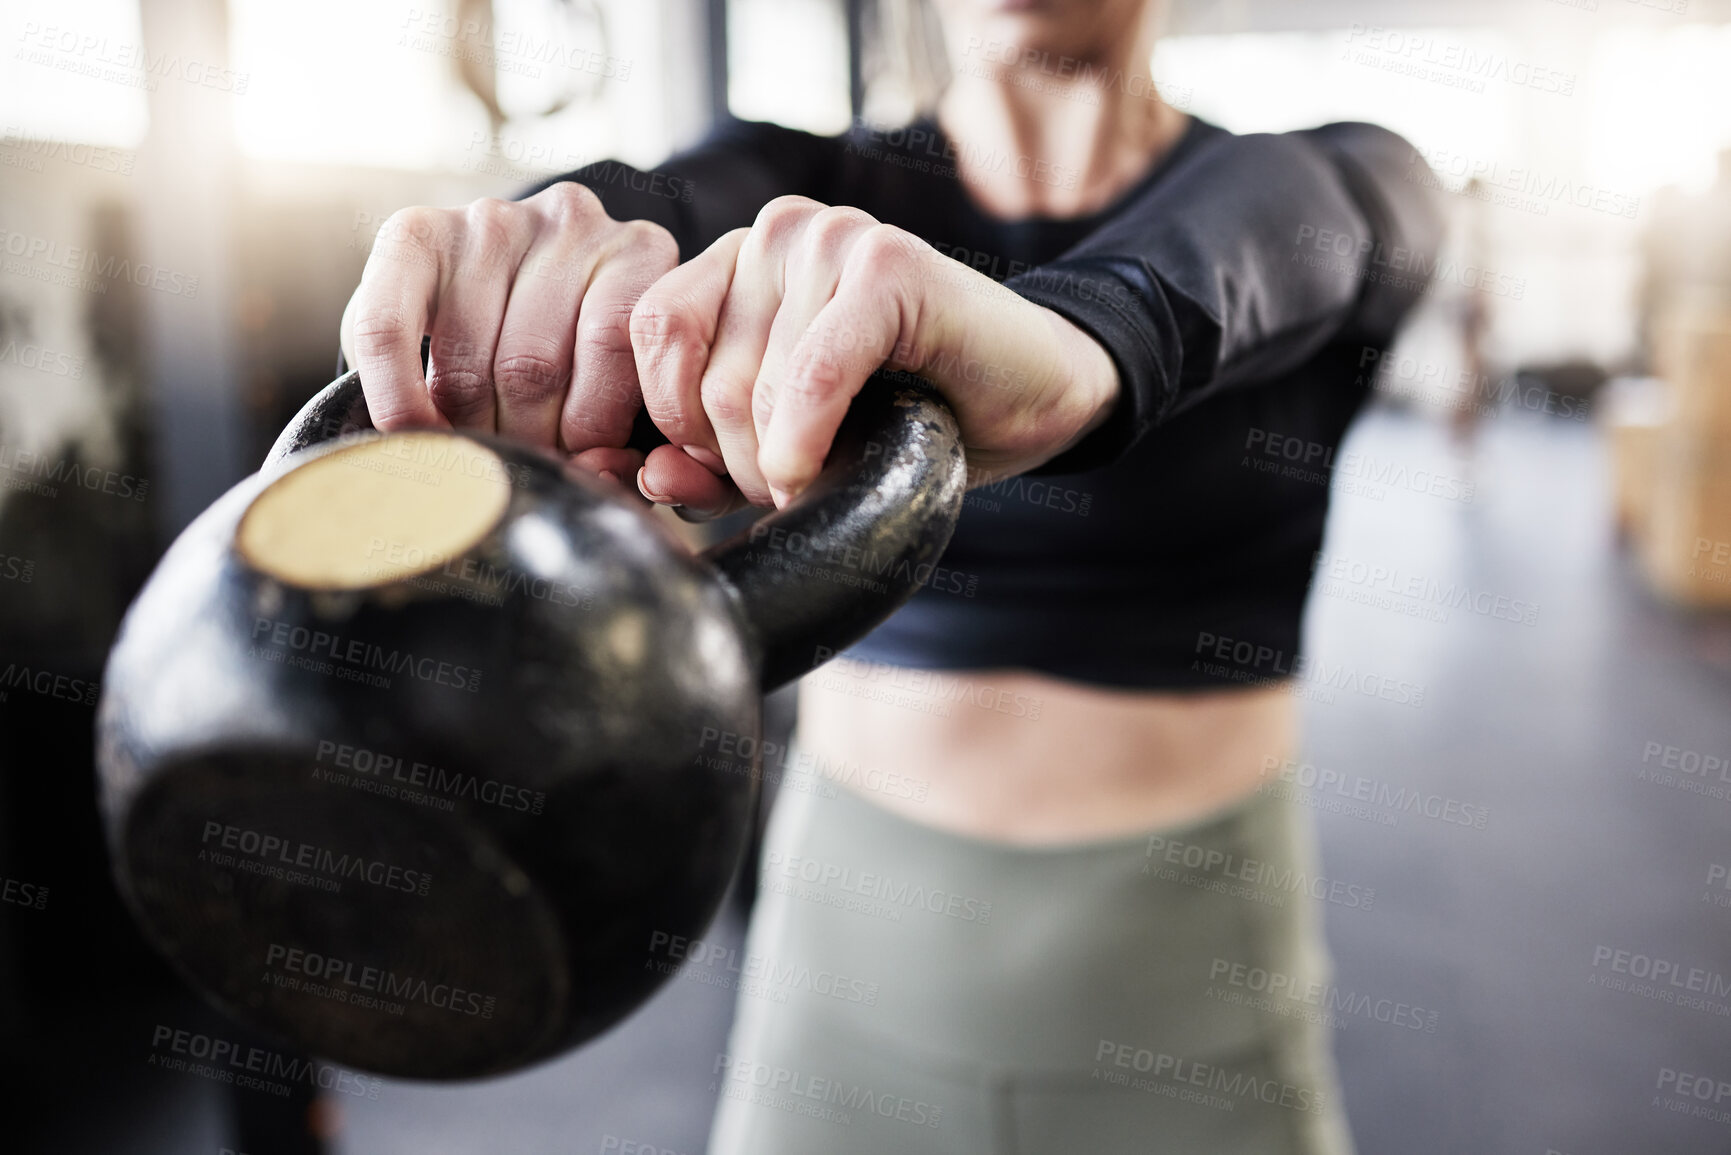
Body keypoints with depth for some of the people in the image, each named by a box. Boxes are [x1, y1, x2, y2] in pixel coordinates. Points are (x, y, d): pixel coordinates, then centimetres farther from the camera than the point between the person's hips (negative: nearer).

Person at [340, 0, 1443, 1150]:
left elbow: (1285, 214, -27)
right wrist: (534, 261, -46)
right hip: (855, 905, 1)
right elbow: (660, 200, -23)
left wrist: (1070, 335, -49)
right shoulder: (801, 184, -1)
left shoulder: (1340, 189, -4)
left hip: (1186, 942, 0)